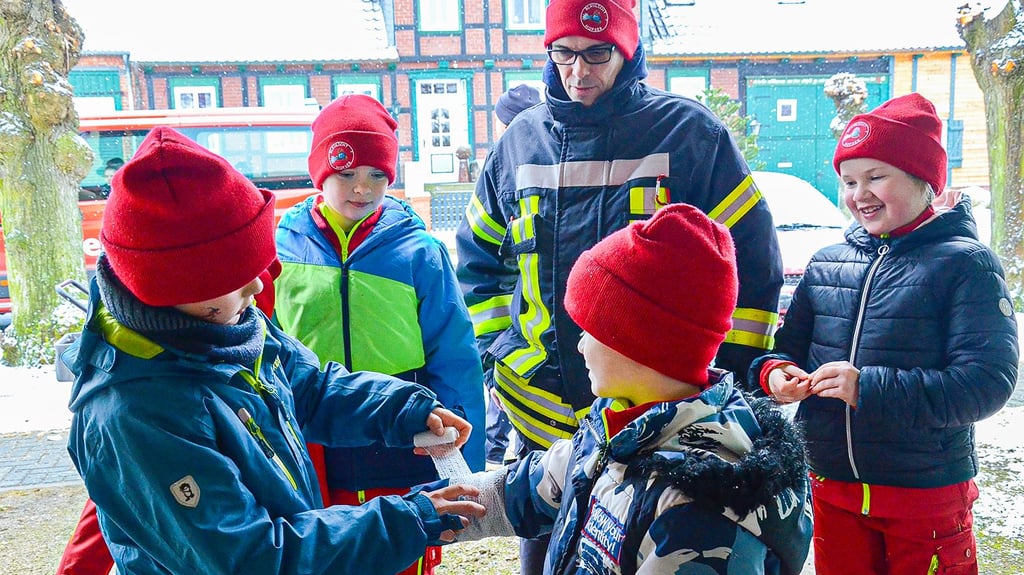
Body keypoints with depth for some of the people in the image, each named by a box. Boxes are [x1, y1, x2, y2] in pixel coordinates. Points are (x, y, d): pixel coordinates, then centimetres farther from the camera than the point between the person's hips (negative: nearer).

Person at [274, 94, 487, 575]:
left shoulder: (418, 250, -8)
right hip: (313, 461, 2)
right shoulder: (281, 246, -3)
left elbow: (455, 363, -6)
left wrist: (465, 472, -5)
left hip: (404, 461, -1)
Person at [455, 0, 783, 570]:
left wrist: (723, 376, -5)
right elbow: (479, 256, 17)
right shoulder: (522, 138, 5)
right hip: (542, 416, 4)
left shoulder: (689, 132, -6)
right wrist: (501, 348, 7)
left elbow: (752, 264, -3)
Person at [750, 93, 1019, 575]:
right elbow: (789, 346, 12)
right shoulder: (826, 264, 5)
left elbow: (988, 381, -17)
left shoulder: (966, 263, -8)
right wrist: (776, 373, -11)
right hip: (833, 489, 4)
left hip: (926, 495, -4)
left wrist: (869, 389, -26)